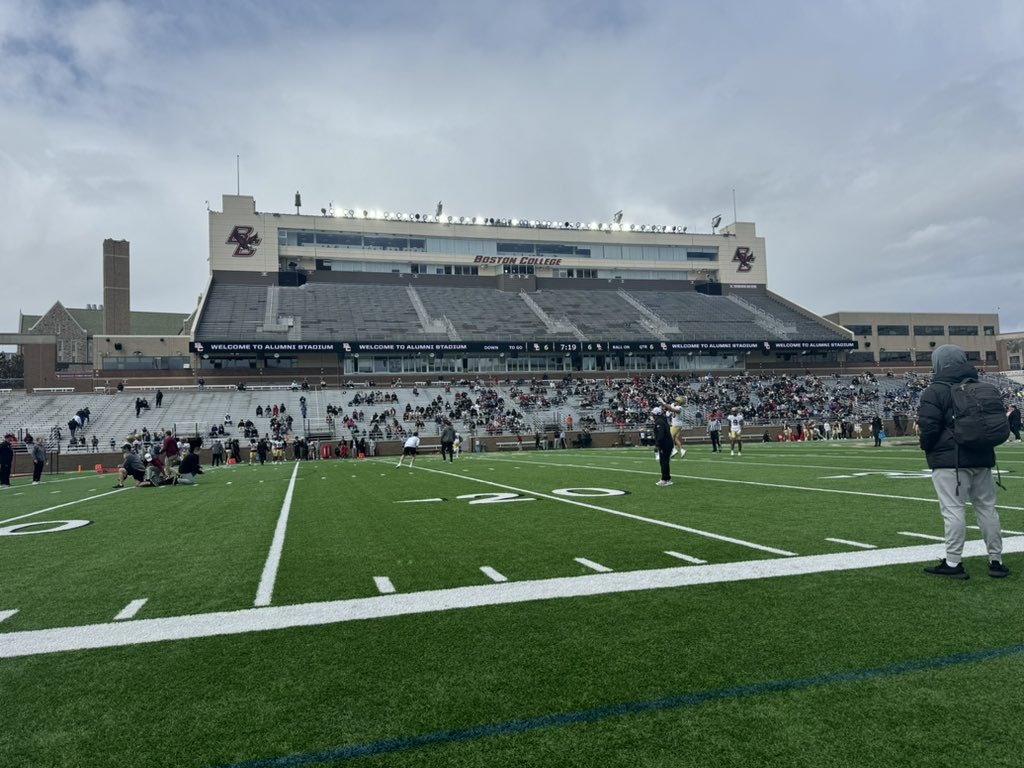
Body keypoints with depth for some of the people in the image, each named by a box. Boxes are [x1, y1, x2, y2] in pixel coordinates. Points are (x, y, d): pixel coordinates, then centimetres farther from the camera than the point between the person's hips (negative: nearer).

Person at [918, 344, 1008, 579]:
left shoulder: (935, 391, -11)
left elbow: (929, 427, -15)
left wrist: (926, 446, 2)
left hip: (949, 459, -7)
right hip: (982, 457, 7)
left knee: (953, 509, -5)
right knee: (987, 507, 13)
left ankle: (953, 563, -1)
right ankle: (996, 561, 19)